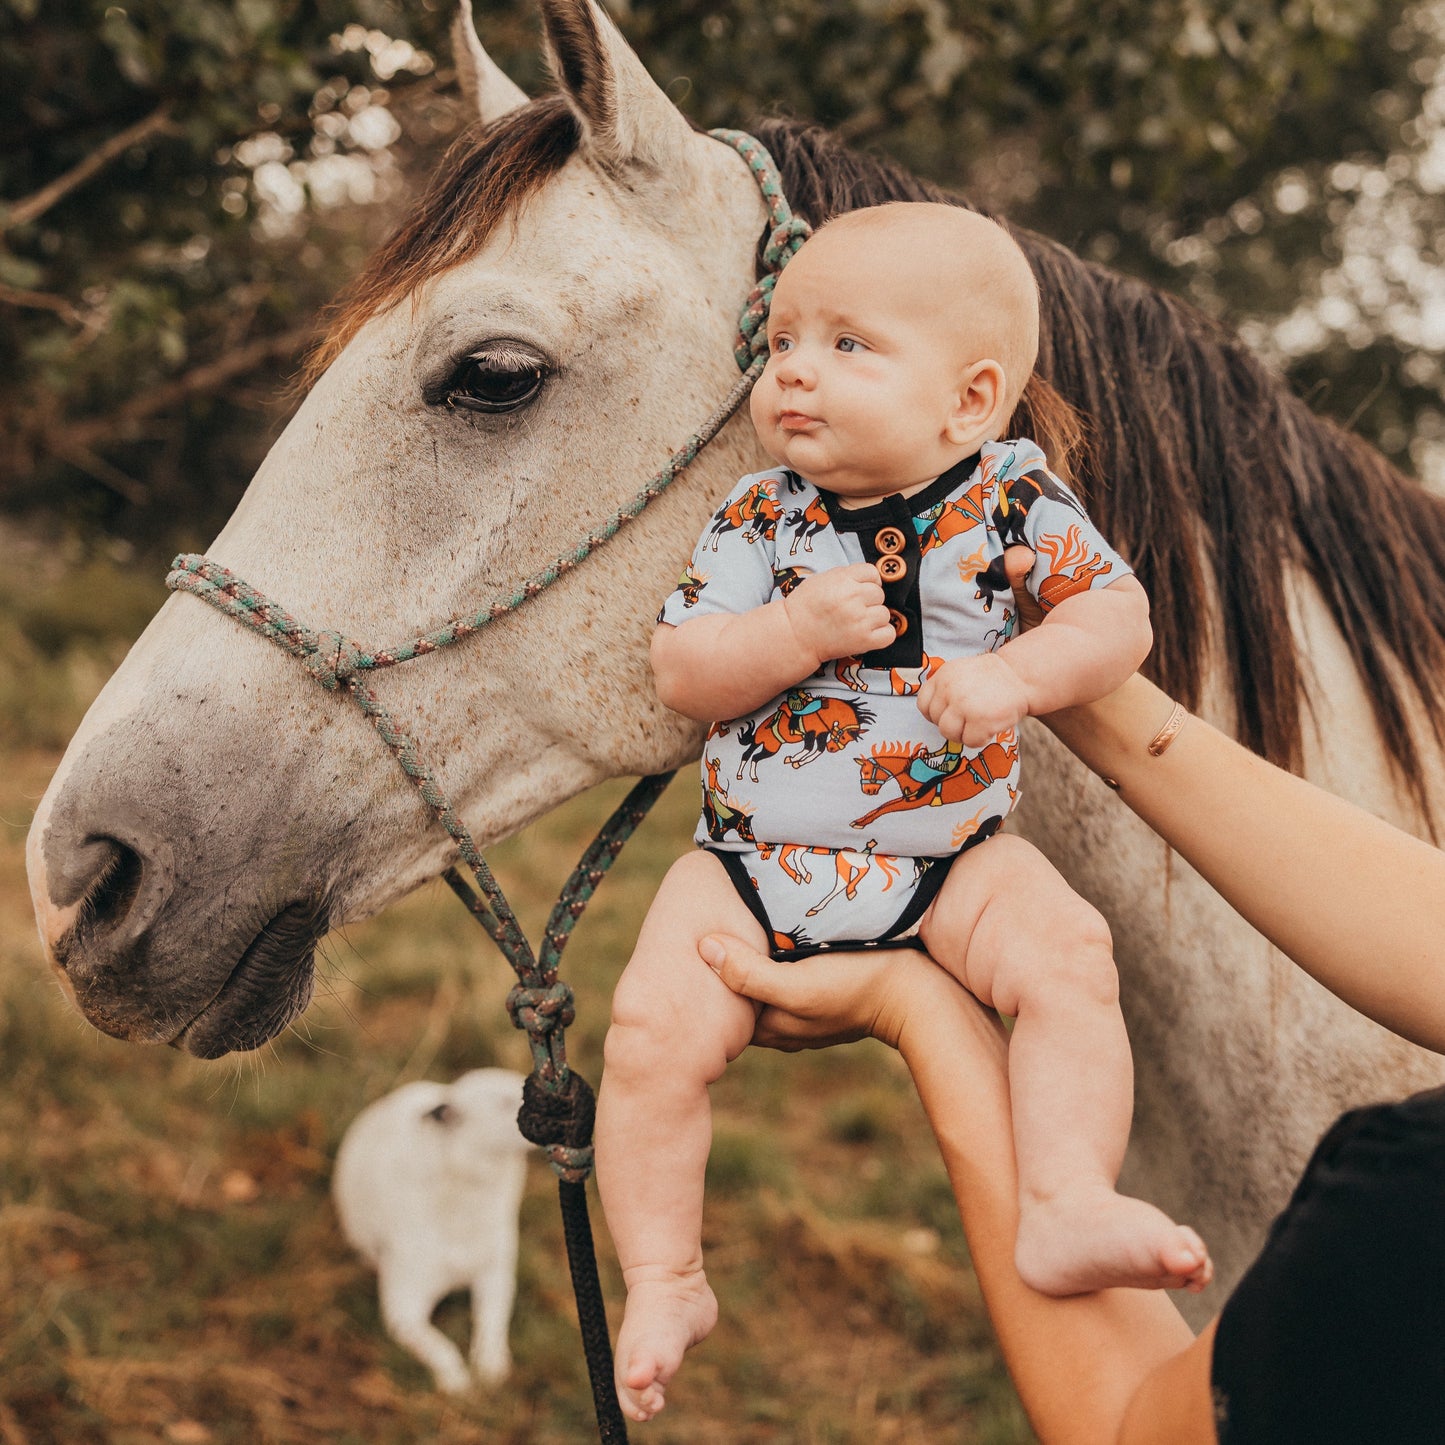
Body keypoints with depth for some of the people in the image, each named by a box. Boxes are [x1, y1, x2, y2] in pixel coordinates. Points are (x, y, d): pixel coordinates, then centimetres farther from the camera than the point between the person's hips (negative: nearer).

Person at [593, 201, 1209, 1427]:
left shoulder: (1014, 501, -3)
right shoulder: (758, 521, -1)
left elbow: (1119, 612, 0)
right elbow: (681, 675, -4)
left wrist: (1017, 674, -19)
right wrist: (799, 633, -22)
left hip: (950, 854, 0)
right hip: (754, 859, 1)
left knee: (1067, 955, -25)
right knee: (655, 1027, -14)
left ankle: (1068, 1209, -19)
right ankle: (664, 1278, 3)